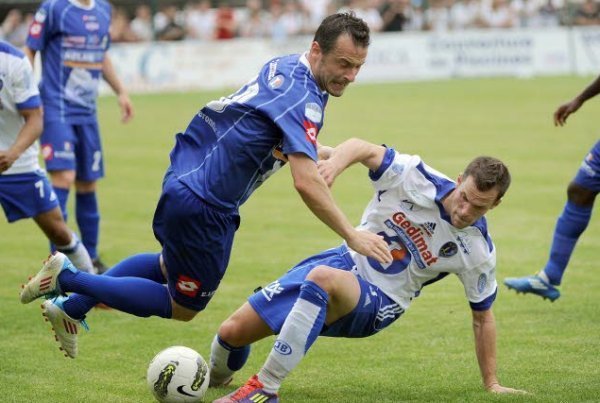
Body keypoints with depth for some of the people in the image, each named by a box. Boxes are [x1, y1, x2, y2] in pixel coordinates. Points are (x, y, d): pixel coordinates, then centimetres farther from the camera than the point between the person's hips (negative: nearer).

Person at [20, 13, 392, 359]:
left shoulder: (285, 66, 4)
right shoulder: (304, 100, -24)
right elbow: (306, 183, -33)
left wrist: (327, 153, 27)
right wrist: (352, 236, -27)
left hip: (184, 177, 10)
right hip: (204, 207, -10)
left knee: (169, 266, 33)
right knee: (183, 308, 10)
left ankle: (70, 307, 33)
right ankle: (67, 278, 8)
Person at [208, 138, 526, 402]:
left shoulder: (479, 253, -13)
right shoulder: (416, 177, -15)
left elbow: (482, 317, 1)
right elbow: (364, 149, -10)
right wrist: (336, 161, -34)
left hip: (377, 304, -3)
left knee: (324, 279, -41)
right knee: (232, 331, -1)